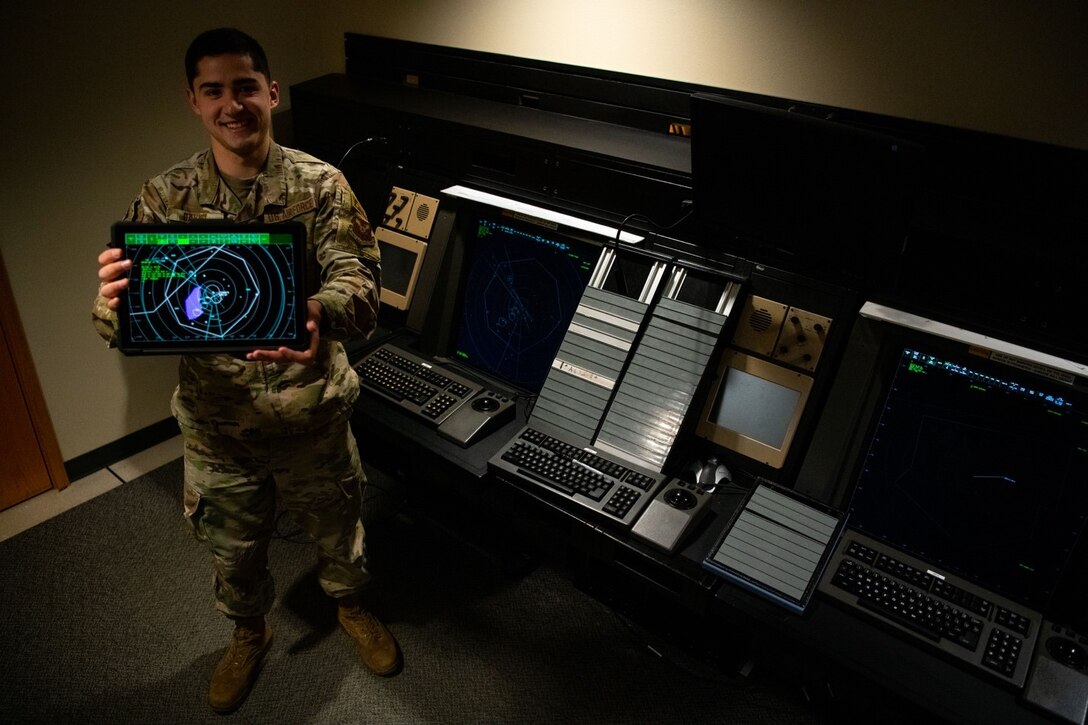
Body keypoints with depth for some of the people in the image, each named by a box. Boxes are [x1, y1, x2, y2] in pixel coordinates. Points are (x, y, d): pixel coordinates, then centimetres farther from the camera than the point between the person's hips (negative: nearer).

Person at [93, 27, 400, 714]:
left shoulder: (321, 185, -11)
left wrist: (320, 312, -47)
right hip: (217, 424, 2)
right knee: (234, 547, 23)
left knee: (337, 527, 22)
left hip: (313, 415, -1)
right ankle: (249, 634, 55)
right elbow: (129, 323, -10)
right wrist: (114, 303, -36)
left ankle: (352, 605, 55)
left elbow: (360, 278, -23)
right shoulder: (165, 197, -6)